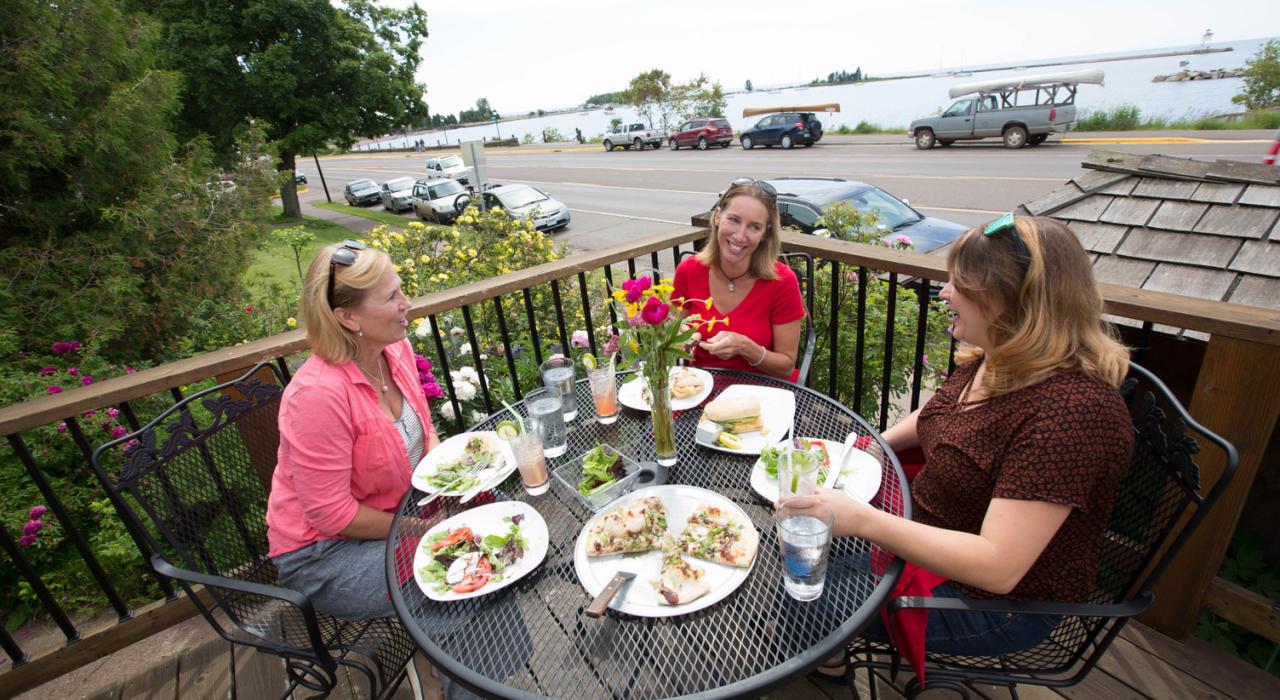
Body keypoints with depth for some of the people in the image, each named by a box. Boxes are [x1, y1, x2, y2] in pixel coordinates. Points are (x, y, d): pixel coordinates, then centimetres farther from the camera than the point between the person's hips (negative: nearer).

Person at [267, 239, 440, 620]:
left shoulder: (396, 348, -8)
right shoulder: (319, 393, -31)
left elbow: (421, 424, 10)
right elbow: (331, 514, -24)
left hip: (397, 509, 8)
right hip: (323, 553, -7)